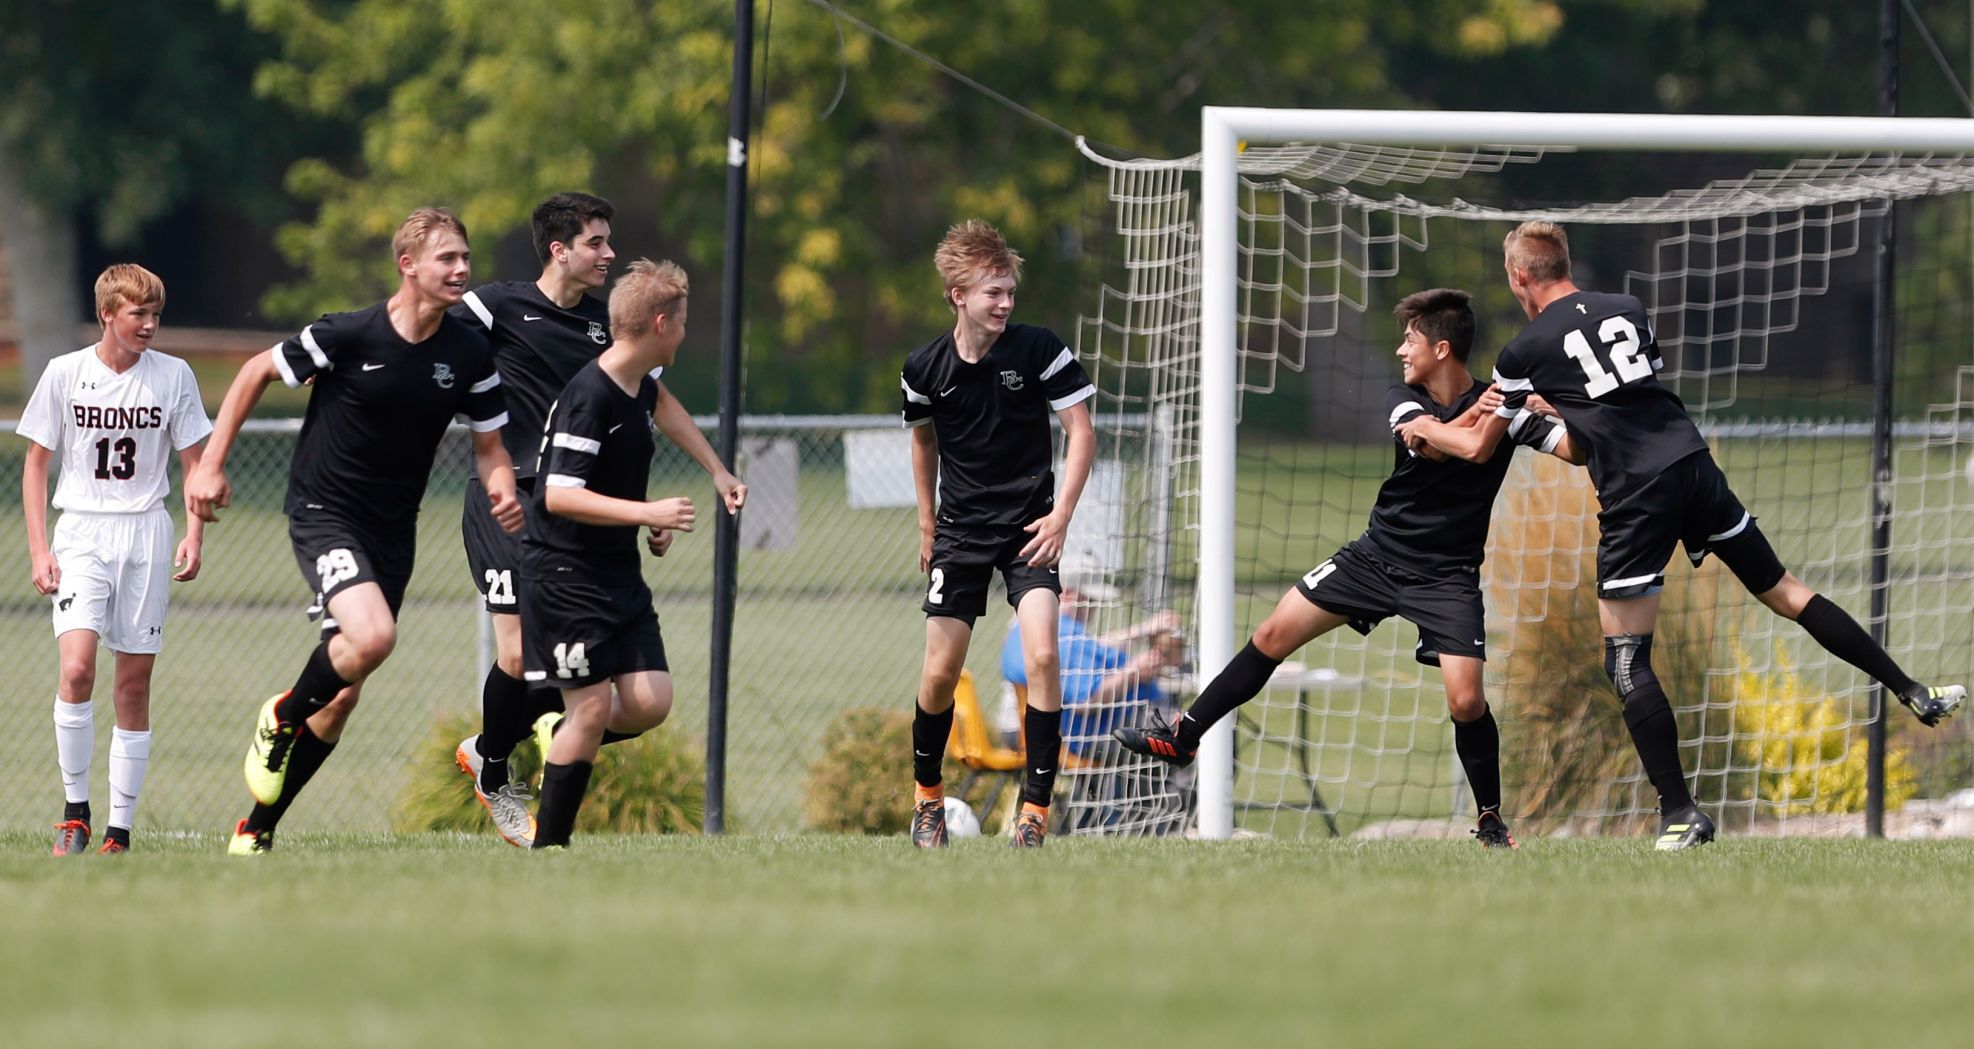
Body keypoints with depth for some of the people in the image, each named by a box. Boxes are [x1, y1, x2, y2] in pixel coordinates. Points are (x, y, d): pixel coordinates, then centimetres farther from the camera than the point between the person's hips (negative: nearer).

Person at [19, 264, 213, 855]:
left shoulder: (173, 375, 2)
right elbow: (36, 463, 5)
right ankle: (74, 810, -7)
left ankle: (120, 829, 7)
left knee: (134, 683, 2)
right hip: (81, 533, -2)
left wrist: (195, 536, -3)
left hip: (145, 534, 2)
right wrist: (38, 549, -3)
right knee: (76, 667, -20)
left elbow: (194, 462, 10)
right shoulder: (65, 374, 0)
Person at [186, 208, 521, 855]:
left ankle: (259, 827, 21)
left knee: (344, 695, 7)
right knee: (373, 637, -29)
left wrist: (503, 490, -16)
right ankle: (282, 719, 0)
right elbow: (258, 372, 0)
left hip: (392, 531, 5)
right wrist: (211, 464, -2)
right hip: (323, 512, -5)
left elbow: (489, 445, 7)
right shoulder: (346, 336, -15)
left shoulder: (470, 355, -3)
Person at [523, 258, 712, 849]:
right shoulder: (588, 395, -18)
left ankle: (554, 742, 22)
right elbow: (560, 494, -25)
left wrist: (655, 524, 12)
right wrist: (646, 513, -29)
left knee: (650, 702, -3)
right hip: (565, 574, -8)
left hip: (620, 573, 8)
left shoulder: (644, 391, 10)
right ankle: (549, 843, 2)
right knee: (592, 706, -9)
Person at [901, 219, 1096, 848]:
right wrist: (926, 523, 18)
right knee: (941, 672, 1)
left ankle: (1036, 808, -12)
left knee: (1042, 655, -19)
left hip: (1028, 527, -2)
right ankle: (927, 795, 26)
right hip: (960, 532, 2)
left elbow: (1081, 432, -5)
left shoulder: (1037, 349, -11)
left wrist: (1061, 515, -13)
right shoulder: (925, 368, -4)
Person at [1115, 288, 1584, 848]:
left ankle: (1491, 819, 4)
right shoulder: (1403, 400, -3)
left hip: (1447, 577, -4)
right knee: (1274, 634, 2)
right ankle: (1182, 737, 15)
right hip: (1378, 553, 4)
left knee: (1466, 700, -17)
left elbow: (1578, 449, -22)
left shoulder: (1500, 405, -12)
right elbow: (1435, 439, -24)